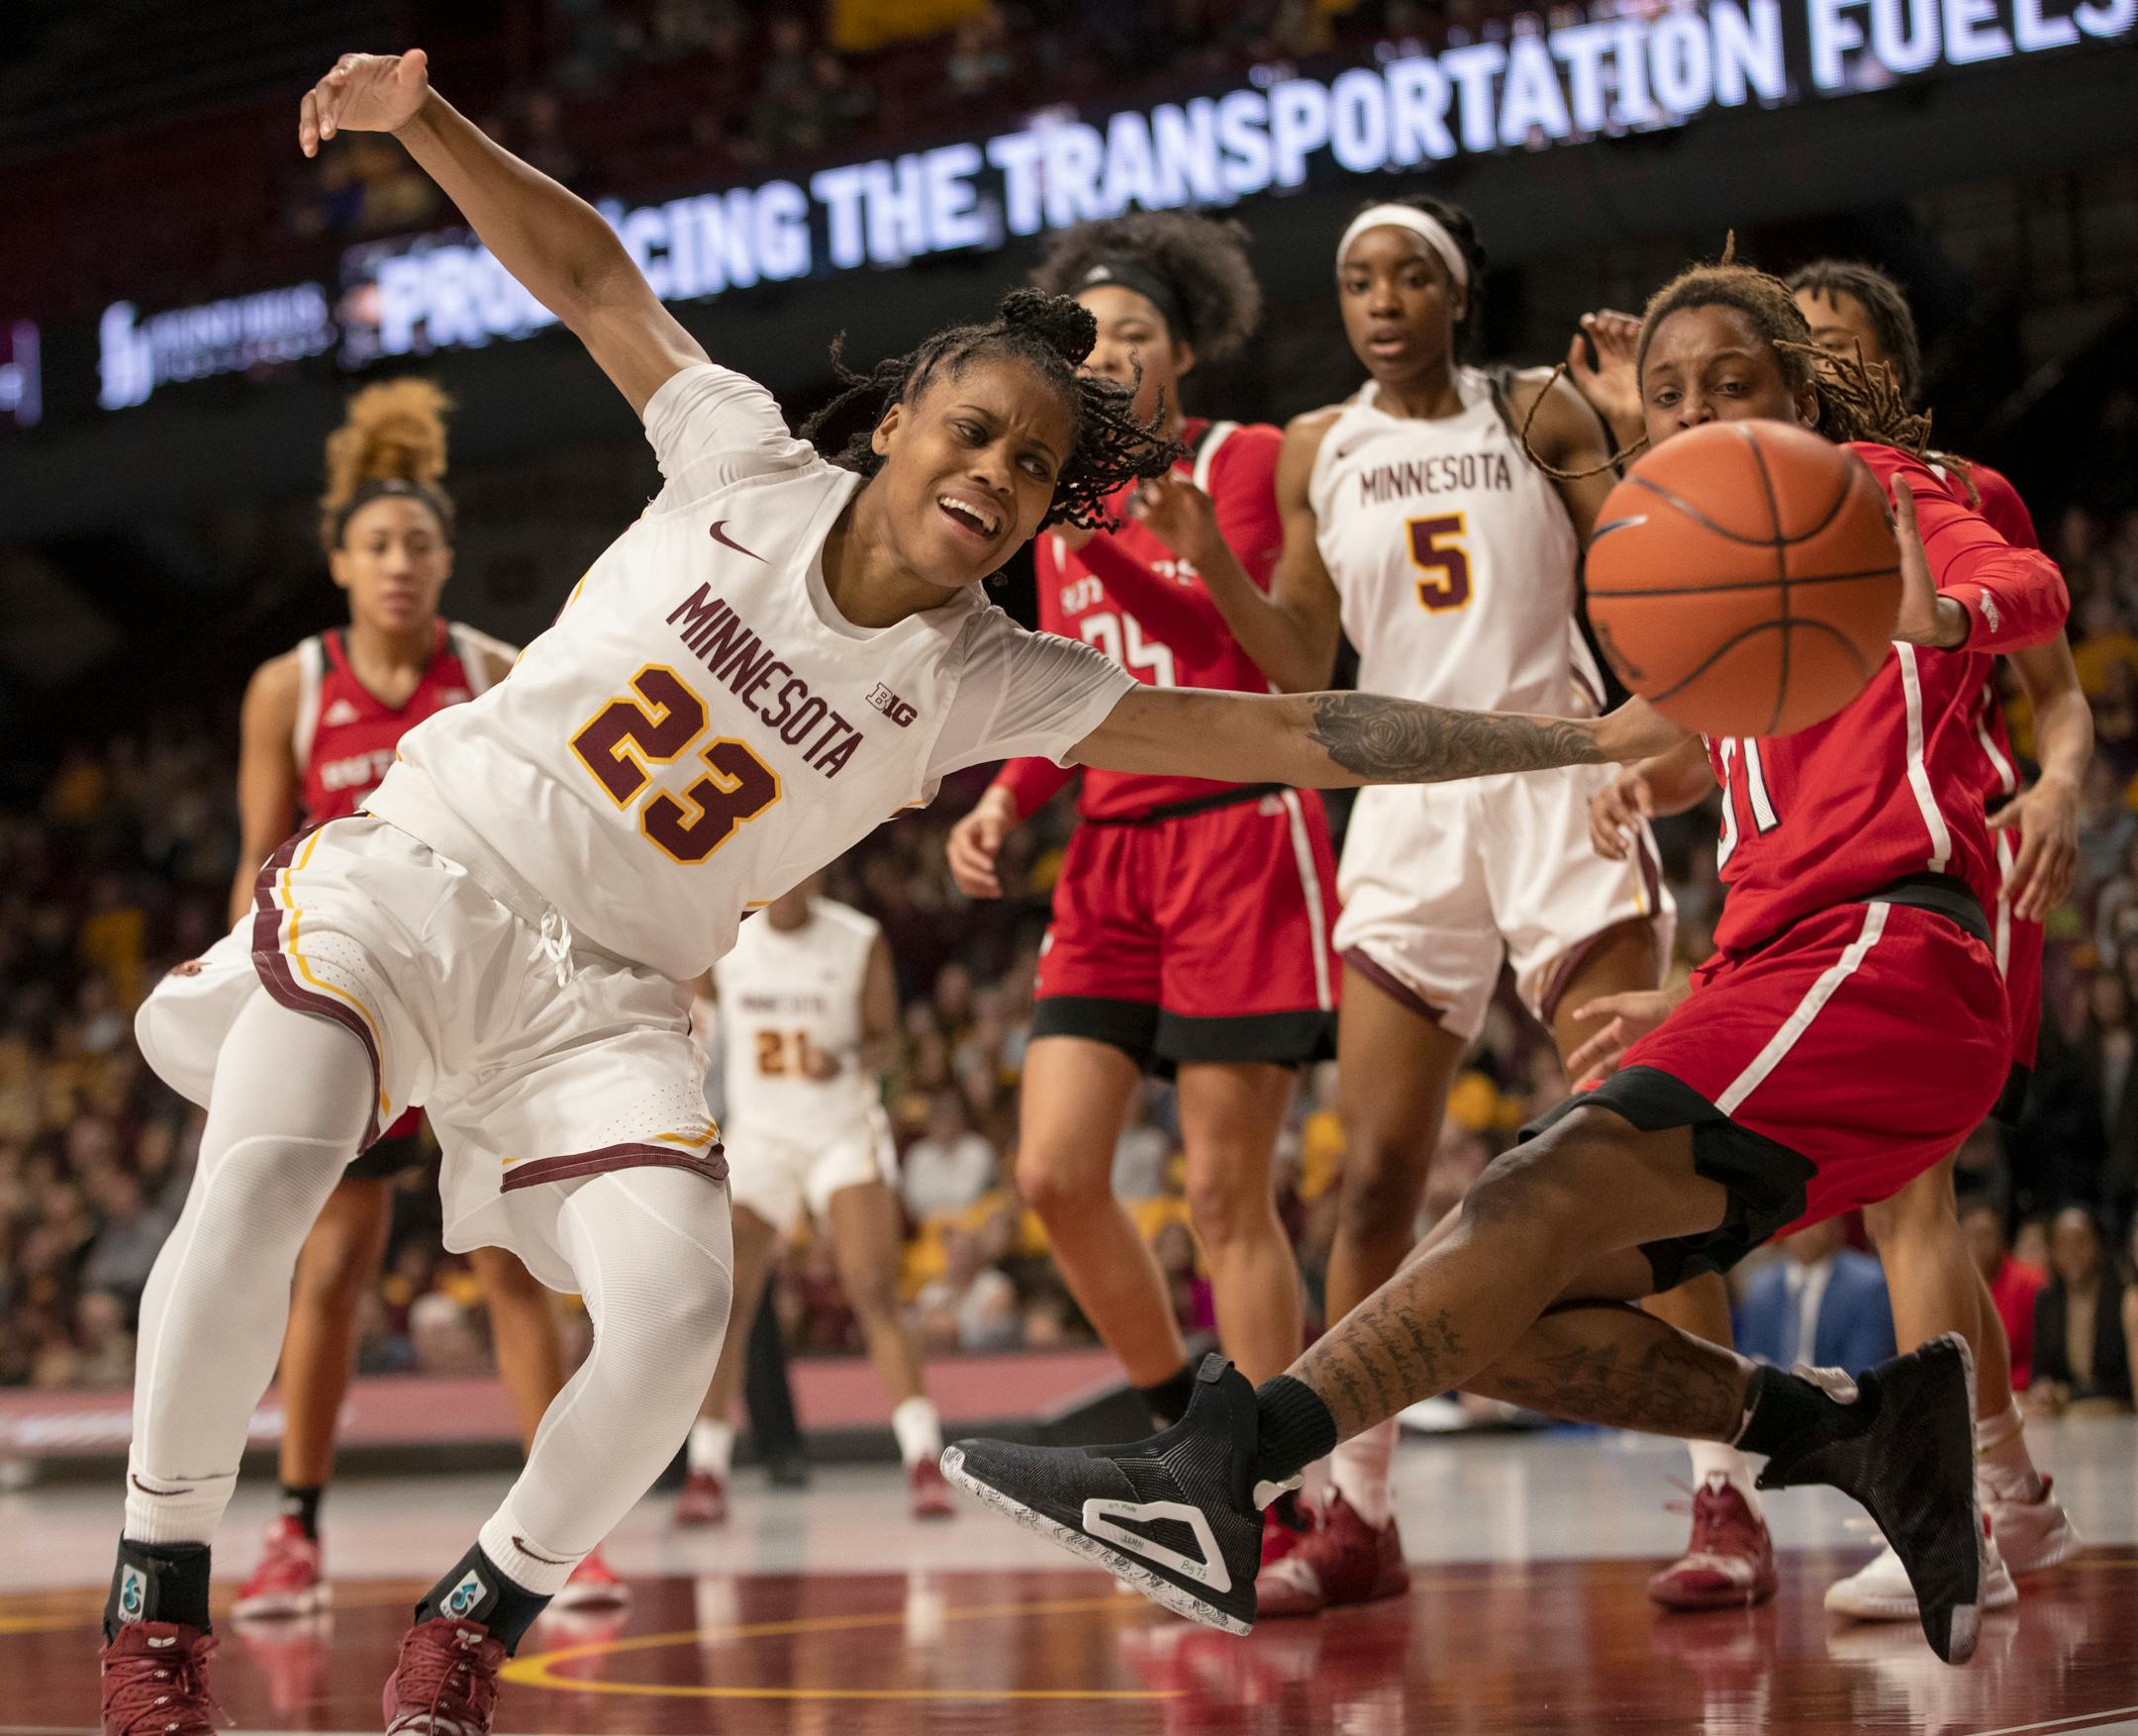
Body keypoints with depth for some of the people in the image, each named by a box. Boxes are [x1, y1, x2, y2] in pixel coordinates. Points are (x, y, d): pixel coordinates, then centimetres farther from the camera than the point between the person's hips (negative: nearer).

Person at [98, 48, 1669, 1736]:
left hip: (604, 996, 2)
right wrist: (421, 118, -7)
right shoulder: (749, 469, -4)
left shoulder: (990, 683, -4)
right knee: (261, 1176, -28)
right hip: (414, 878, -1)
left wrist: (1590, 738, -8)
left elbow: (1295, 730, -5)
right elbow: (593, 275, 5)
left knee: (675, 1308, -24)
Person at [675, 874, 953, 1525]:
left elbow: (885, 1041, -3)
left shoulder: (860, 941, -6)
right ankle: (706, 1472, 7)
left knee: (875, 1295, -17)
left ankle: (924, 1463, -21)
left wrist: (846, 1062, -23)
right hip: (758, 1137, 2)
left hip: (845, 1135, -2)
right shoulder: (726, 945, -1)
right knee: (725, 1303, -4)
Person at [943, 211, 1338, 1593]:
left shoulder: (1249, 463, -1)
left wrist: (1205, 554, -21)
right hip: (1110, 855, 6)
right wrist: (1003, 805, 2)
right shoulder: (1068, 507, 16)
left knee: (1227, 1189, -6)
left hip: (1239, 838, -6)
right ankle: (1180, 1415, 18)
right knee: (1055, 1173, -4)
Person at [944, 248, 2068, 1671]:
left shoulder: (1872, 498, 7)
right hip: (1781, 979, 9)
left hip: (1888, 962, -9)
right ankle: (1858, 1432, -6)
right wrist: (1697, 1016, 34)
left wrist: (1945, 615, -38)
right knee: (1491, 1312, -8)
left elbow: (2030, 587, -16)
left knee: (1554, 1190, -29)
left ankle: (1223, 1475, -44)